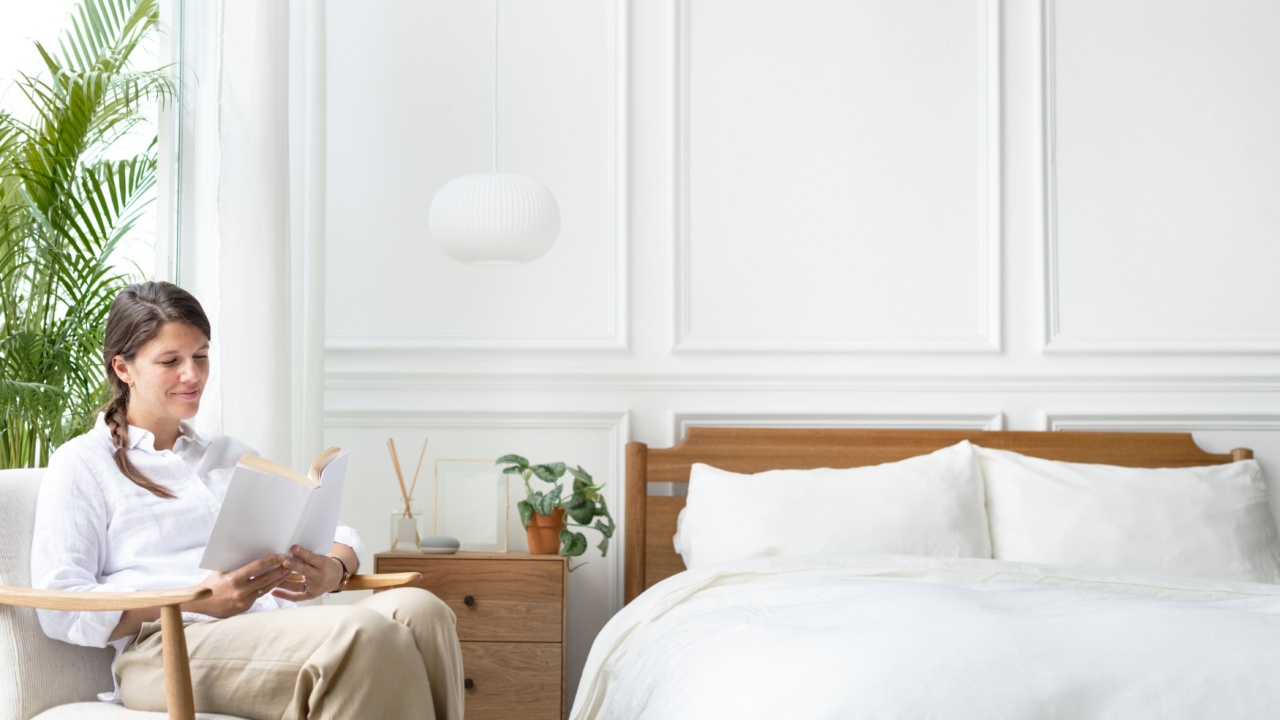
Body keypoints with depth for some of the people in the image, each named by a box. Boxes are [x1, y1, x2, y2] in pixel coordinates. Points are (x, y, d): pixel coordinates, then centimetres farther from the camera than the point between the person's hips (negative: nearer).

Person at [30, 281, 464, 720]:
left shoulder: (232, 457, 30)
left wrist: (333, 570, -2)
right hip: (168, 649, -6)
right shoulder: (81, 465, 12)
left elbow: (338, 535, 25)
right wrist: (199, 602, -14)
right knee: (366, 634, -36)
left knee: (418, 609, -29)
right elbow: (60, 610, -1)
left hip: (280, 633, 6)